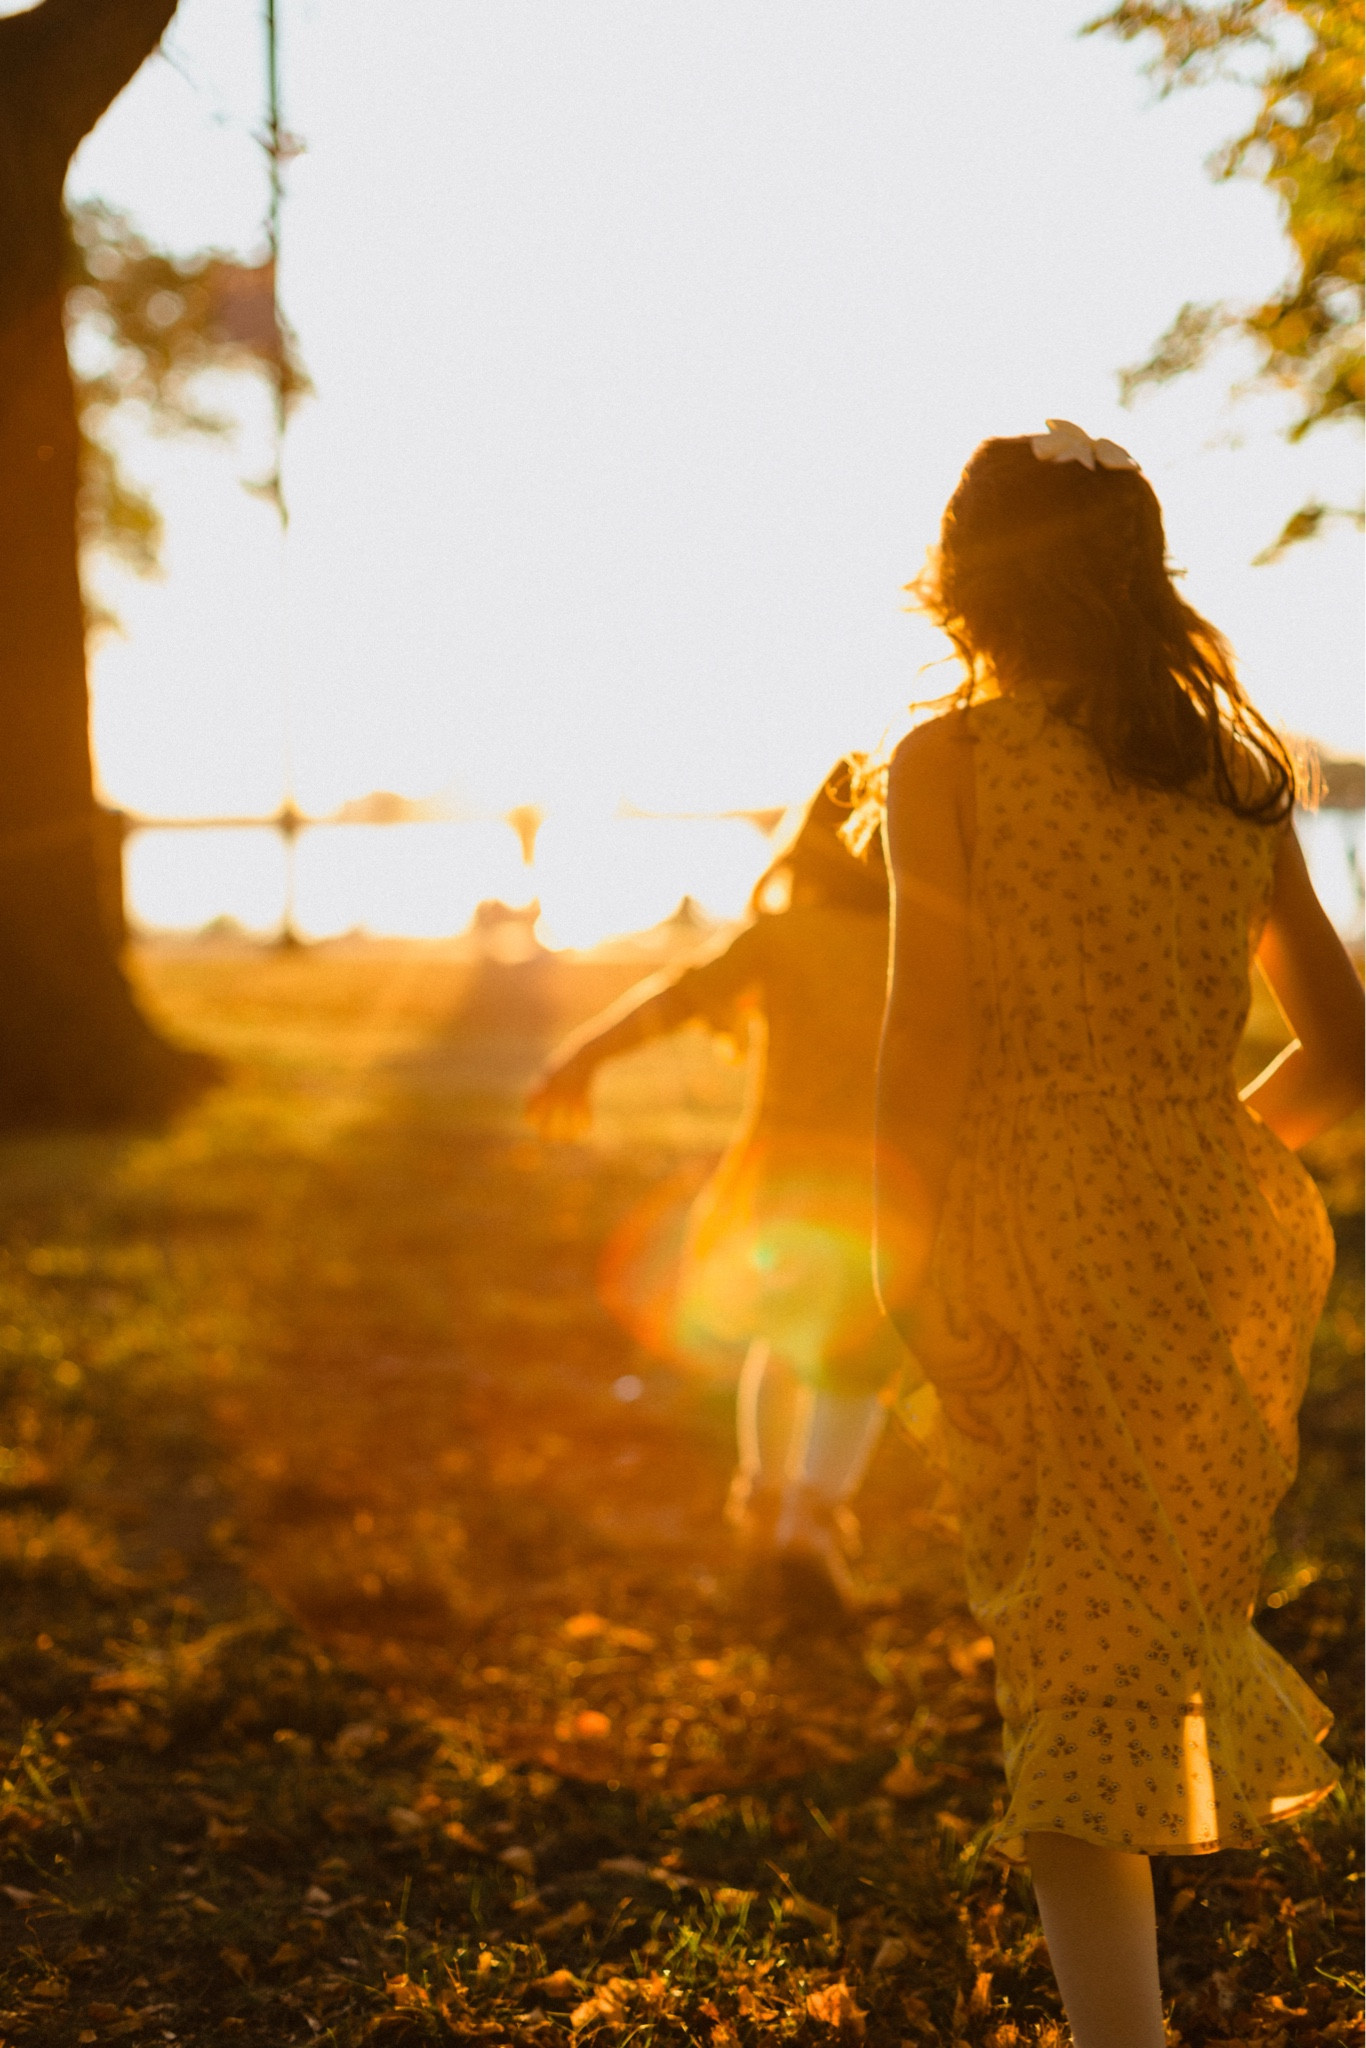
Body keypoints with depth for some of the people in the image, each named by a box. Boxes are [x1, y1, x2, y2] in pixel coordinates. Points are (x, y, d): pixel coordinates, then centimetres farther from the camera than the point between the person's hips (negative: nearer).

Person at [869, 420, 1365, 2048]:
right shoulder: (1231, 773, 8)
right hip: (1221, 1237, 4)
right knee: (1173, 1594, 24)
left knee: (1075, 1667, 3)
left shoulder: (950, 761, -6)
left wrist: (906, 1263, -2)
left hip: (1038, 1239, -4)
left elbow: (930, 1036, -12)